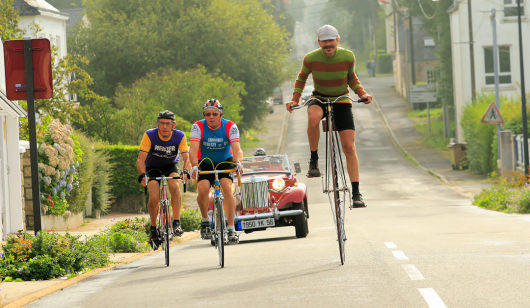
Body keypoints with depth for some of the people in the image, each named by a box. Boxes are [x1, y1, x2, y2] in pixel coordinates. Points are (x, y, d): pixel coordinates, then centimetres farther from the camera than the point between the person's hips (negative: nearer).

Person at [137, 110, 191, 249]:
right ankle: (153, 229, 1)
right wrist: (142, 175, -47)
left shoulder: (179, 137, -22)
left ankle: (177, 223, -23)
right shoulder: (149, 135, -26)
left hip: (170, 166, 1)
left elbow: (186, 158, -26)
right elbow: (141, 159, -29)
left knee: (174, 186, -31)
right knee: (154, 197, -21)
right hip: (153, 168, -1)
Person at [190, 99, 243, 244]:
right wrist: (194, 165, -49)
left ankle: (231, 229, -21)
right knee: (202, 189, -25)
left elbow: (236, 148, -29)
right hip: (205, 163, 0)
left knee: (227, 187, -25)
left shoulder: (230, 126, -18)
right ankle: (205, 220, 3)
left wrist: (237, 162, -50)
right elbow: (193, 149, -30)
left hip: (225, 161, 0)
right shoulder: (198, 127, -18)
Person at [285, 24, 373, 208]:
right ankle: (314, 160, -20)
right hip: (319, 99, -1)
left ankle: (356, 193, -4)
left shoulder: (347, 57, -12)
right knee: (313, 116, -39)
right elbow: (302, 78, 5)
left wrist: (363, 93, -10)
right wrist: (295, 99, -5)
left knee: (349, 147, -9)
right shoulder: (311, 58, -14)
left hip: (342, 101, 1)